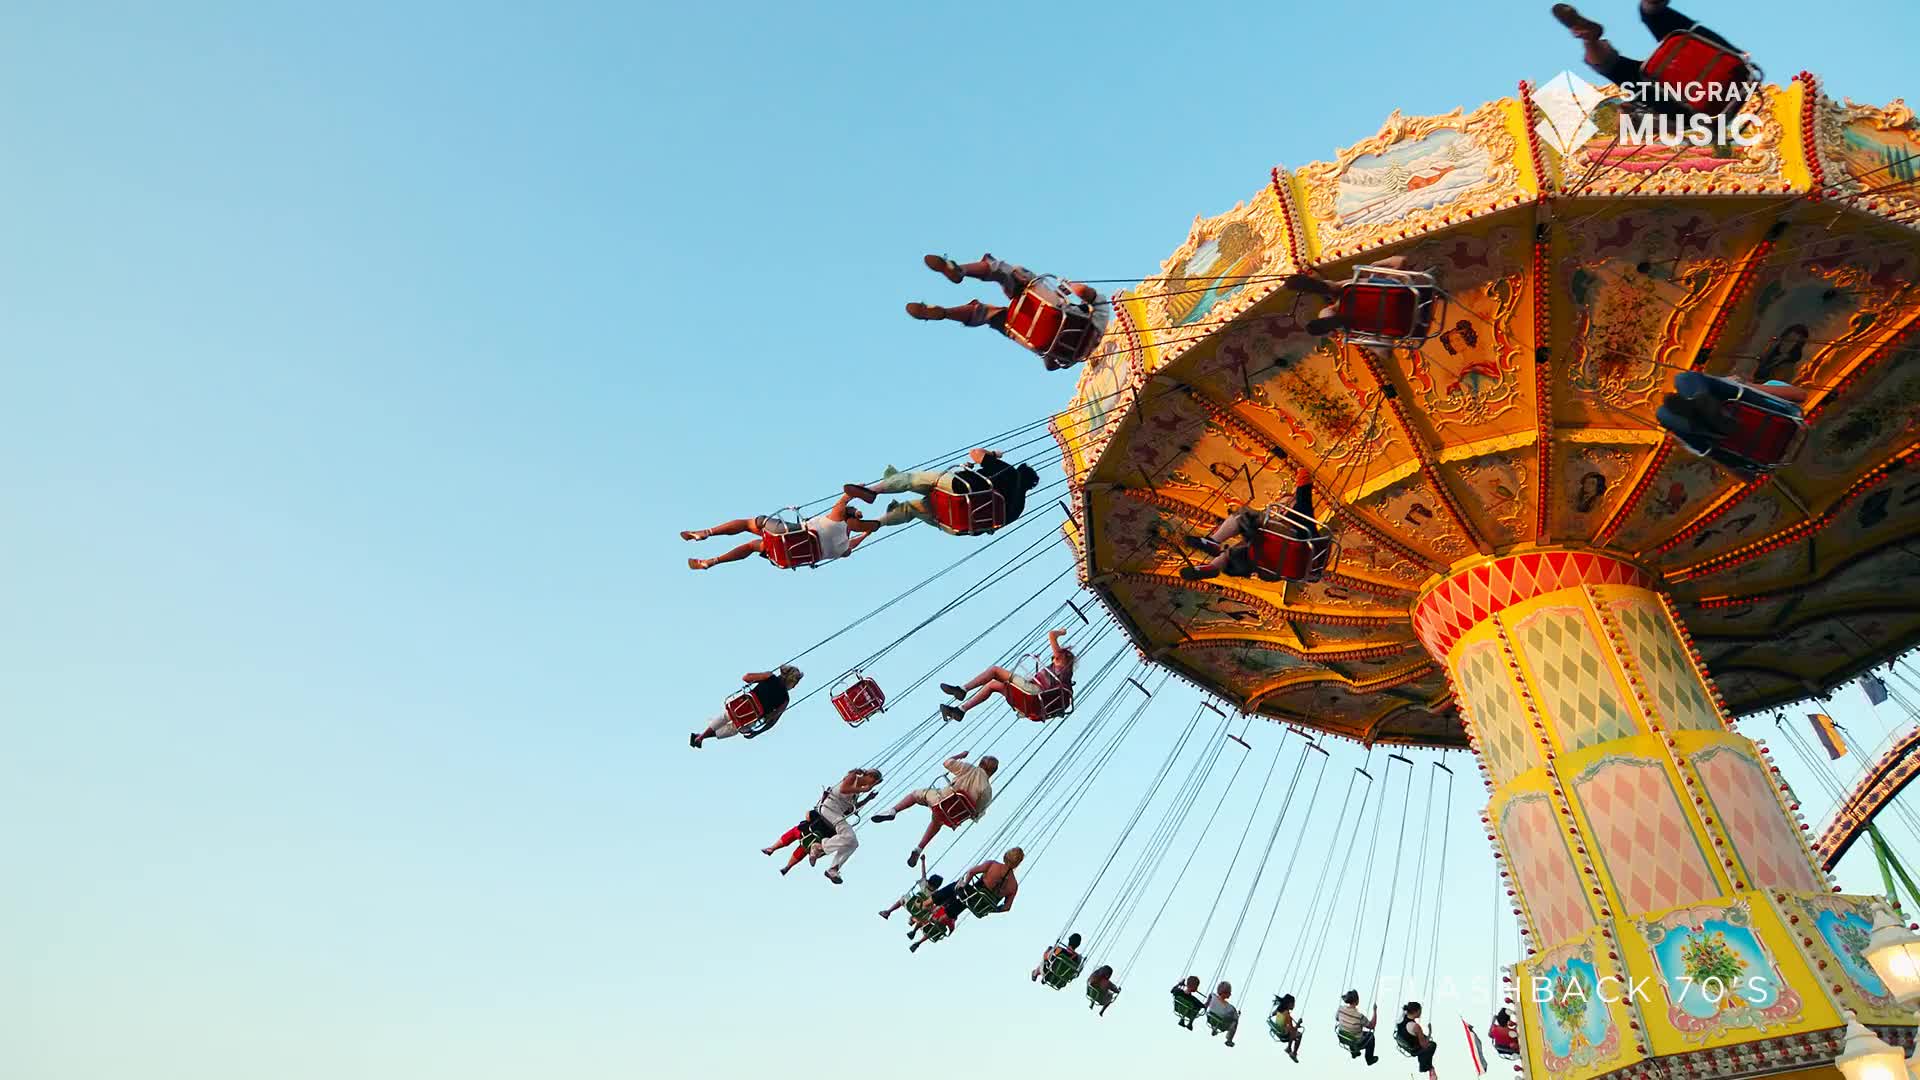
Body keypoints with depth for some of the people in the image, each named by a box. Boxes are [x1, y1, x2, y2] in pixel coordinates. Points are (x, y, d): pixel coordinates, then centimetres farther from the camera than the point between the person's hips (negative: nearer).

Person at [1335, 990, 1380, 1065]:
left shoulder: (1340, 1009, -20)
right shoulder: (1359, 1016, -35)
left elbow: (1336, 1019, 2)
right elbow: (1372, 1025, -18)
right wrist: (1375, 1011, -12)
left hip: (1342, 1039, 4)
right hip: (1356, 1044, -4)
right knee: (1370, 1035, 24)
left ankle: (1354, 1052, 51)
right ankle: (1369, 1059, 40)